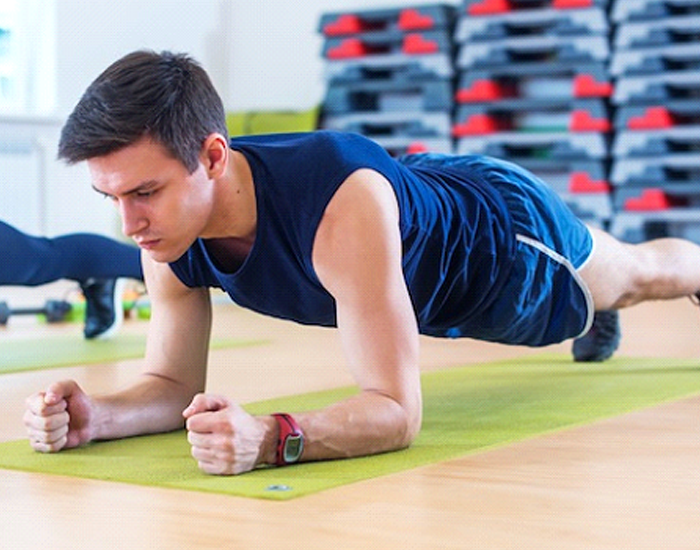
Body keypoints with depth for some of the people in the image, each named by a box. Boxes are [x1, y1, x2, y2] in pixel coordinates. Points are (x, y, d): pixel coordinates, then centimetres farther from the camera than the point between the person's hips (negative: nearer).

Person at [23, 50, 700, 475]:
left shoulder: (344, 208, -51)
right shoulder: (170, 232, -31)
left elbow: (396, 411, -50)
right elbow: (176, 385, -20)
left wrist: (268, 438, -68)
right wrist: (96, 415, -41)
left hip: (506, 227, -5)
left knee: (640, 273, 30)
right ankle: (599, 329, 76)